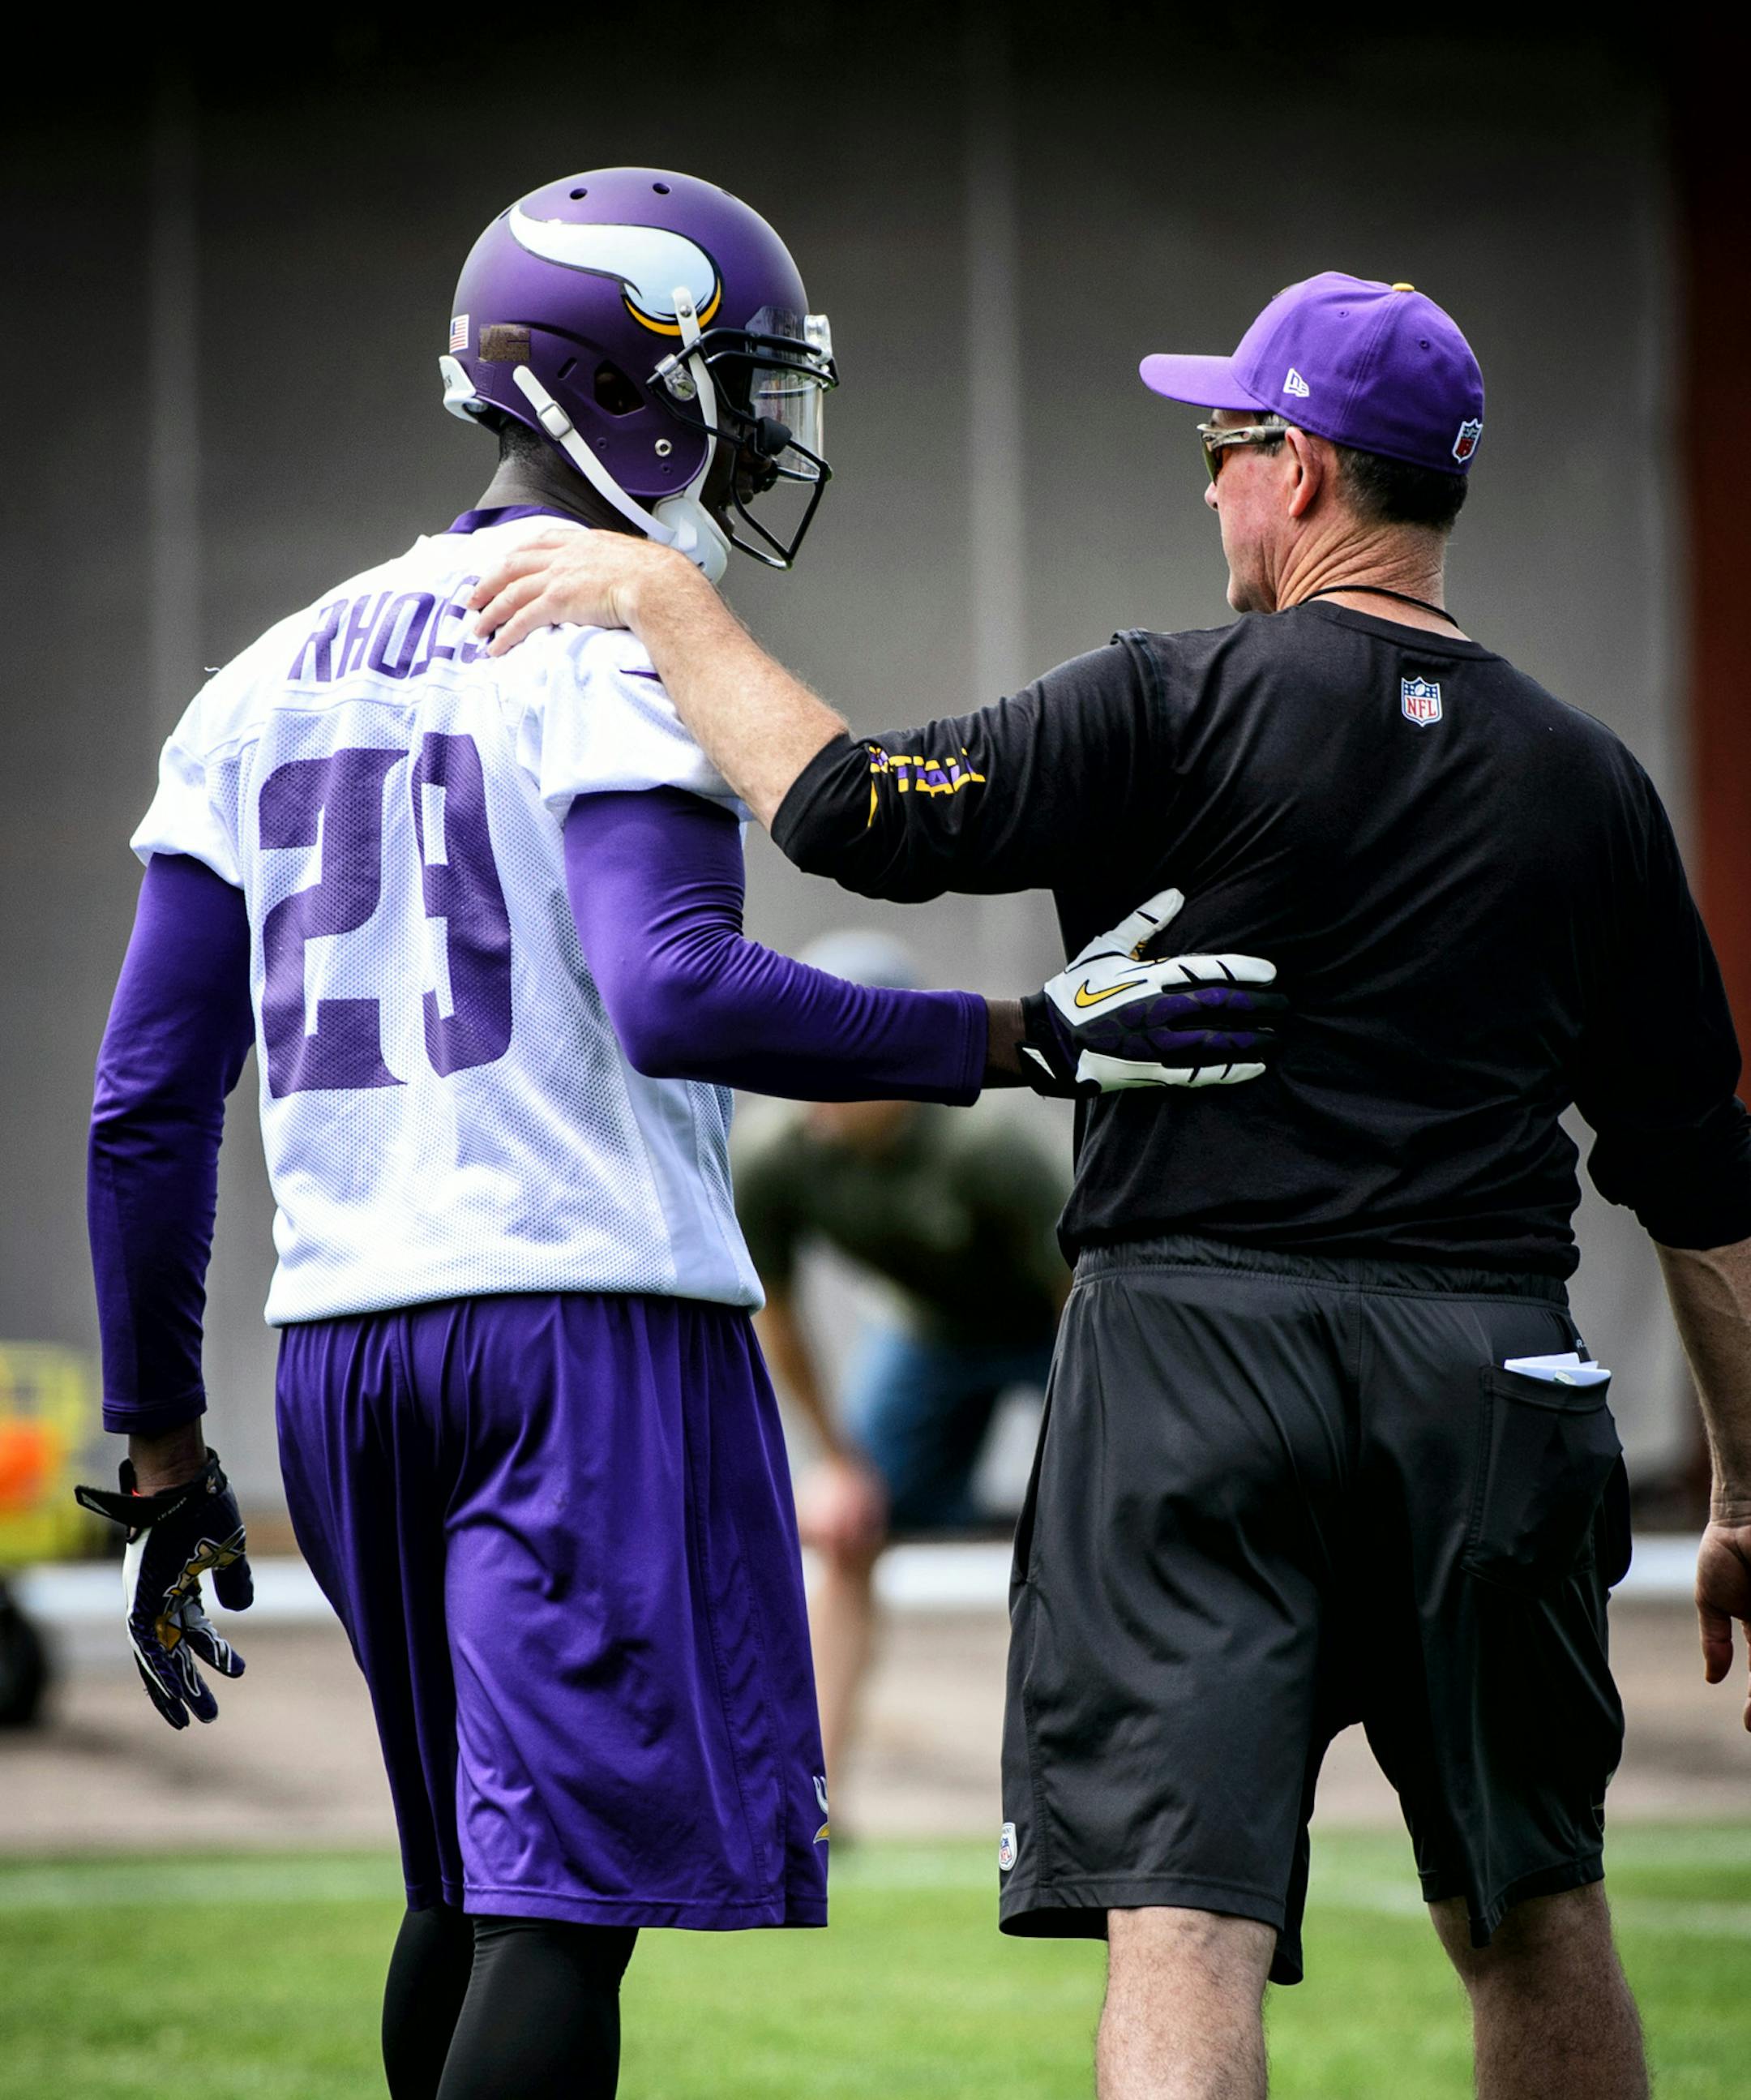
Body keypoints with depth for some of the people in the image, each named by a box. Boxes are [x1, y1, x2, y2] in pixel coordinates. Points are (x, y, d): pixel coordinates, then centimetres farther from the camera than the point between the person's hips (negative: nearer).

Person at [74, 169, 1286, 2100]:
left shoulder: (272, 682, 15)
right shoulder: (621, 643, -6)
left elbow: (148, 1101, 13)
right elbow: (674, 996, -24)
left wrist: (161, 1453, 17)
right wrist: (1036, 1042, -22)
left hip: (345, 1337, 7)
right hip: (594, 1311, -7)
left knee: (465, 1882, 19)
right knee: (565, 1903, -7)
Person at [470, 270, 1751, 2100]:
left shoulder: (1183, 713, -6)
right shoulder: (1587, 784, 9)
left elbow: (851, 813, -10)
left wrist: (660, 599, 2)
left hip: (1195, 1350, -4)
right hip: (1490, 1383, 4)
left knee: (1182, 1922, -8)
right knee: (1531, 1914, 16)